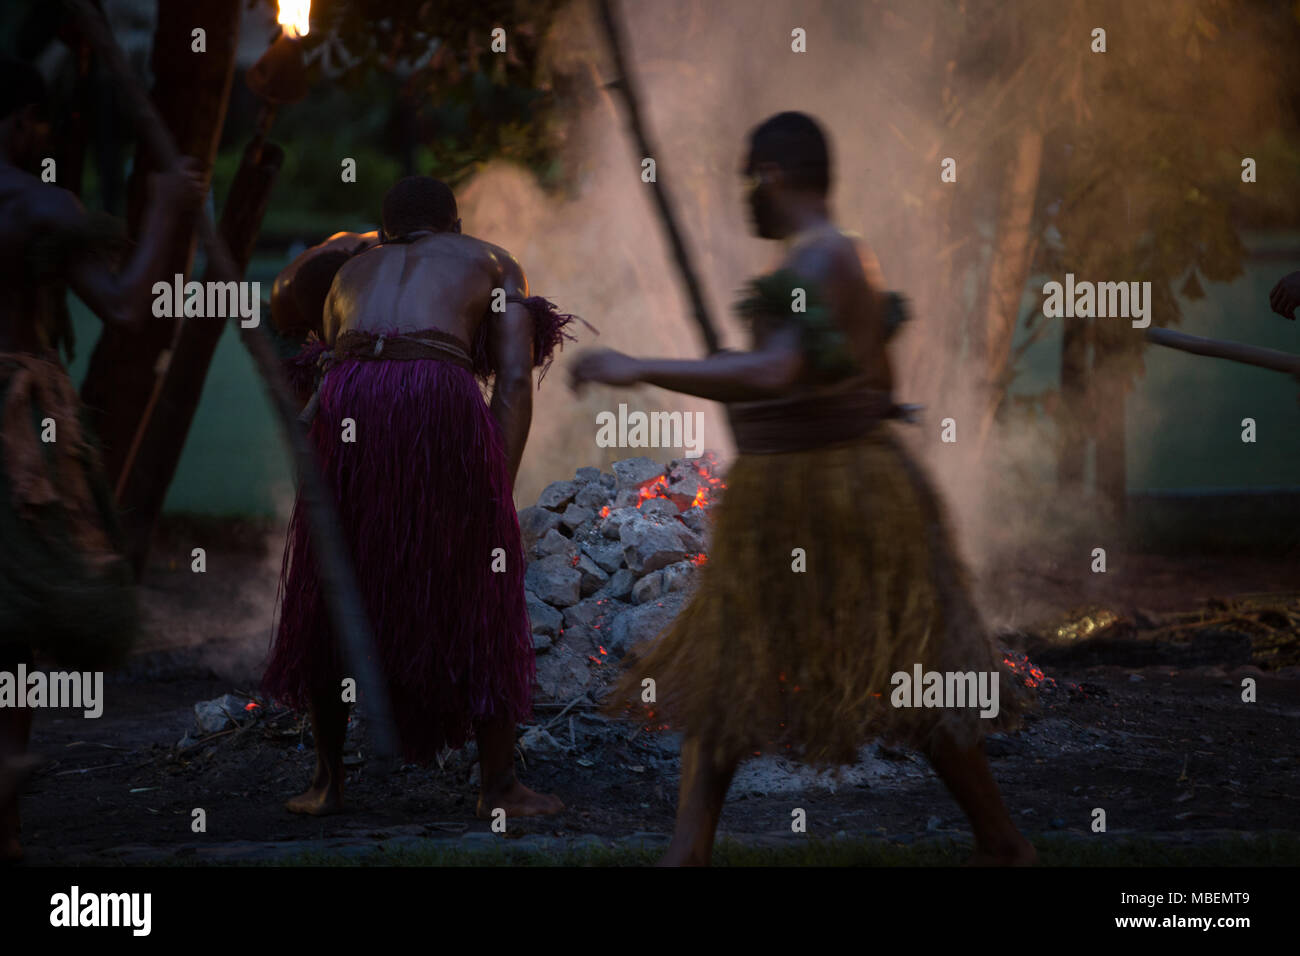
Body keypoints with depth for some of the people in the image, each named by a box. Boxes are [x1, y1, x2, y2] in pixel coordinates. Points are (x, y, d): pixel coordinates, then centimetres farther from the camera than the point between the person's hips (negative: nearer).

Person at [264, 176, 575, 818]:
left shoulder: (351, 272, 34)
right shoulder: (491, 262, 25)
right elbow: (515, 379, 10)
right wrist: (499, 493, 6)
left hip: (346, 403, 2)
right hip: (441, 397, -2)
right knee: (479, 599, 12)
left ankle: (327, 781, 22)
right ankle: (499, 785, 16)